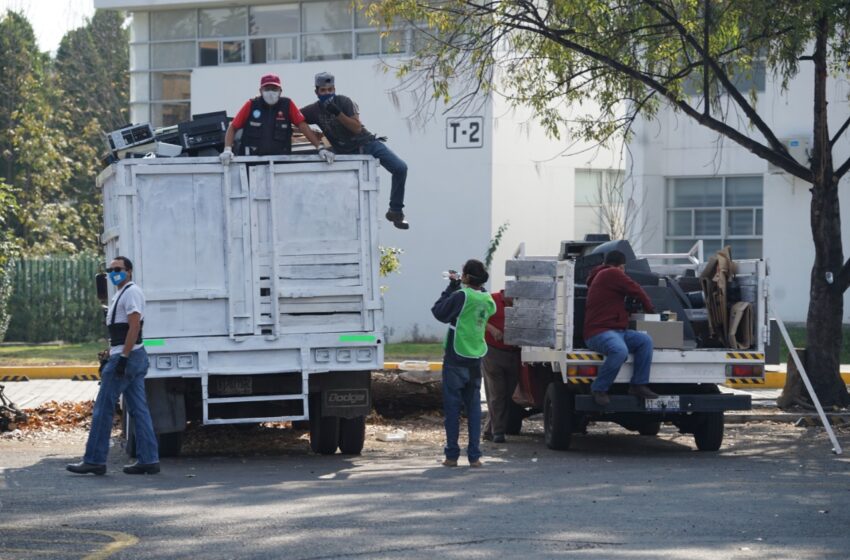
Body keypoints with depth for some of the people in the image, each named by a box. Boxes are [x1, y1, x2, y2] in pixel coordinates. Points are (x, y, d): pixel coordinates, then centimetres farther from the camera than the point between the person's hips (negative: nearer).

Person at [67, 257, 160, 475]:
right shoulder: (121, 294, 21)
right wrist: (110, 356, 22)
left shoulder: (131, 292, -11)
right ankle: (148, 460, 5)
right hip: (135, 358, 10)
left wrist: (123, 358, -24)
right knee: (138, 410, 7)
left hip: (126, 357, -10)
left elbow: (134, 326, -20)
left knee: (103, 408, -7)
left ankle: (94, 460, -4)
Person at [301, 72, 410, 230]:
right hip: (346, 153, 1)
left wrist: (337, 113, -28)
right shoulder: (314, 110, -2)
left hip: (367, 143, -1)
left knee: (400, 168, -16)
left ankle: (395, 211, -5)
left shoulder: (344, 102, -9)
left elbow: (357, 128, -18)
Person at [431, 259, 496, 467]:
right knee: (474, 407, 7)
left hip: (455, 360, -5)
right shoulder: (487, 300, 4)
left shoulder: (461, 296, -15)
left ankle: (452, 455, 3)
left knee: (452, 407, 1)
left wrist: (452, 286, 0)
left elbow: (439, 312, -8)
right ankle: (474, 456, 3)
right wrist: (457, 286, 11)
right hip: (475, 360, 5)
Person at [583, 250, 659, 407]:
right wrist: (649, 308, 14)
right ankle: (599, 389, -21)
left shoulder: (598, 277, 27)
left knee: (645, 340, -3)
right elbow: (636, 290, -3)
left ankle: (639, 385, -5)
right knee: (620, 351, -37)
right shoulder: (611, 274, -5)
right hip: (599, 333, -11)